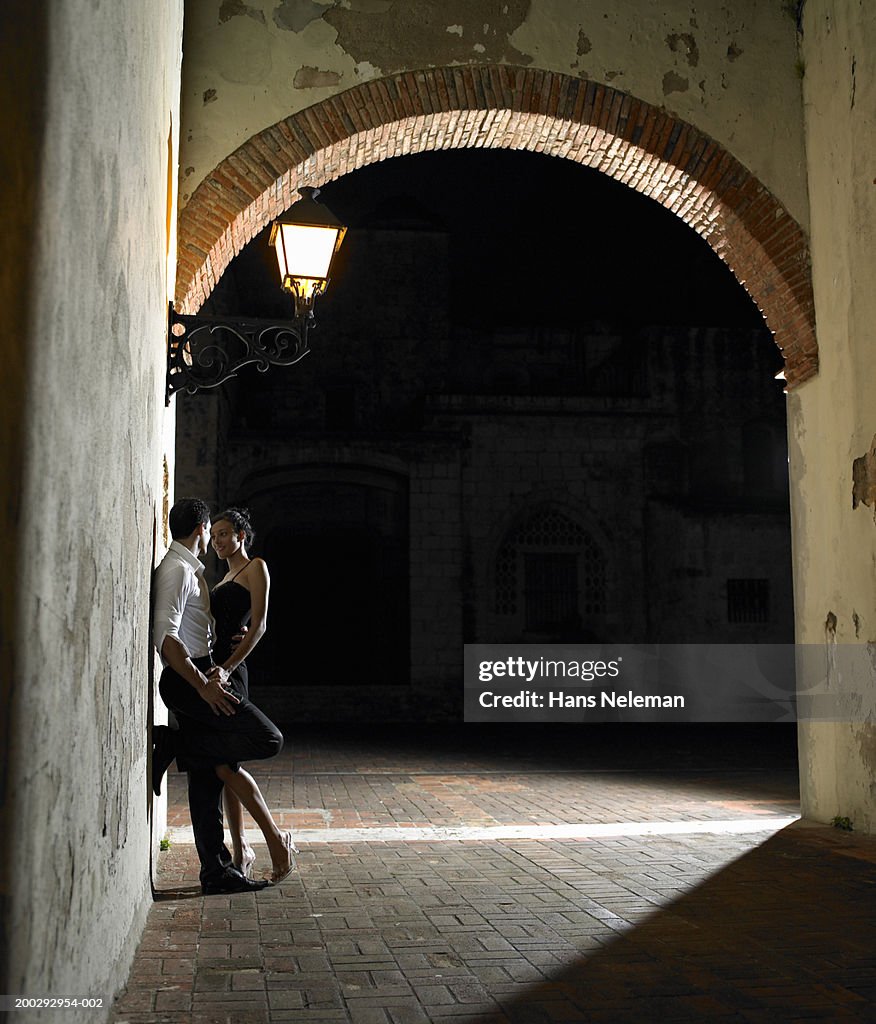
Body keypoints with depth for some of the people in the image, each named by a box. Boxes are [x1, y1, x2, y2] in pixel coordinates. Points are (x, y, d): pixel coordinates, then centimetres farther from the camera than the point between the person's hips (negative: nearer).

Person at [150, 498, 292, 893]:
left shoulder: (190, 570, 20)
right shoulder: (176, 570, -12)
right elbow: (165, 637, -22)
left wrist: (215, 669, 10)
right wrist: (204, 685, -22)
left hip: (196, 677, 10)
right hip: (186, 680, -10)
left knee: (207, 777, 9)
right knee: (268, 739, -15)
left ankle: (216, 871, 13)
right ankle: (171, 746, -11)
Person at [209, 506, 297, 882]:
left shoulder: (255, 567, -1)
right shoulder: (225, 579, 24)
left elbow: (259, 625, -11)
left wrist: (227, 667, -20)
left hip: (228, 674, -9)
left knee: (223, 763, -14)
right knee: (223, 763, 7)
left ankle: (276, 838, -5)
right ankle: (240, 851, 12)